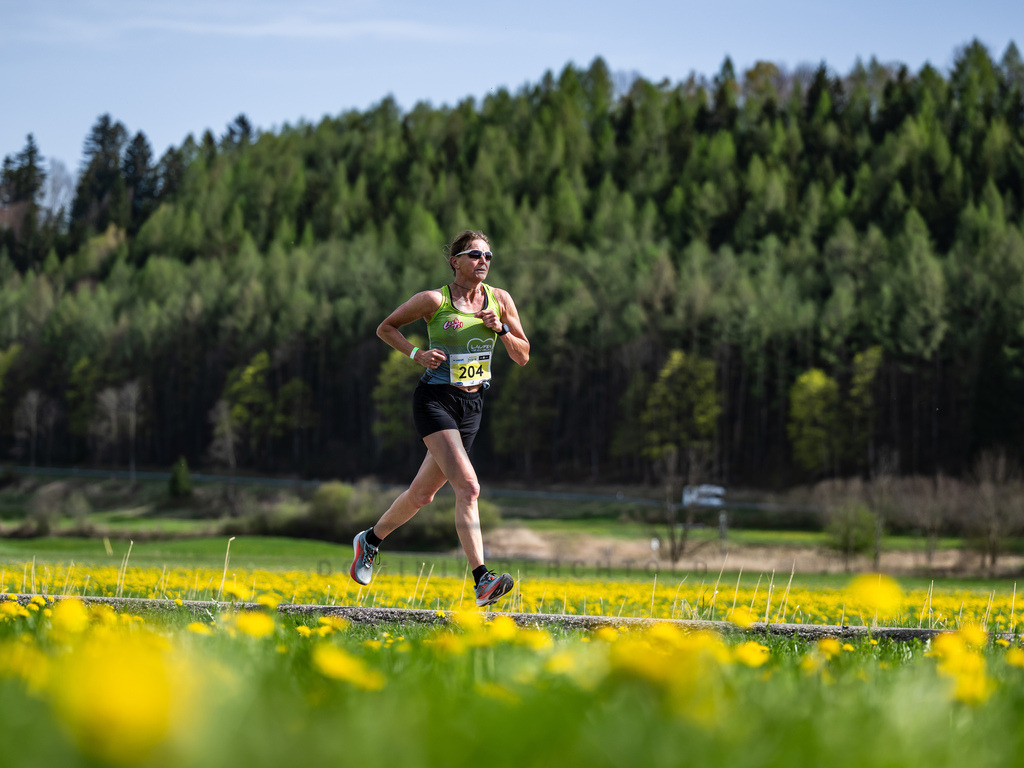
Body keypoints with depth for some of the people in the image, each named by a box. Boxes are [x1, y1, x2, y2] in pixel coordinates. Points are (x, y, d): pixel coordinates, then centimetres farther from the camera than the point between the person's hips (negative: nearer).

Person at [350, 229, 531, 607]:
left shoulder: (500, 300, 5)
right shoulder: (434, 300, -7)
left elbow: (523, 356, 8)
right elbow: (386, 327, 5)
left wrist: (501, 328, -9)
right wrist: (416, 353, -11)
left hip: (471, 405, 5)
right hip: (435, 401, -5)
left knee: (422, 494, 13)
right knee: (468, 487, -21)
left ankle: (370, 540, 38)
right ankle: (482, 580, -26)